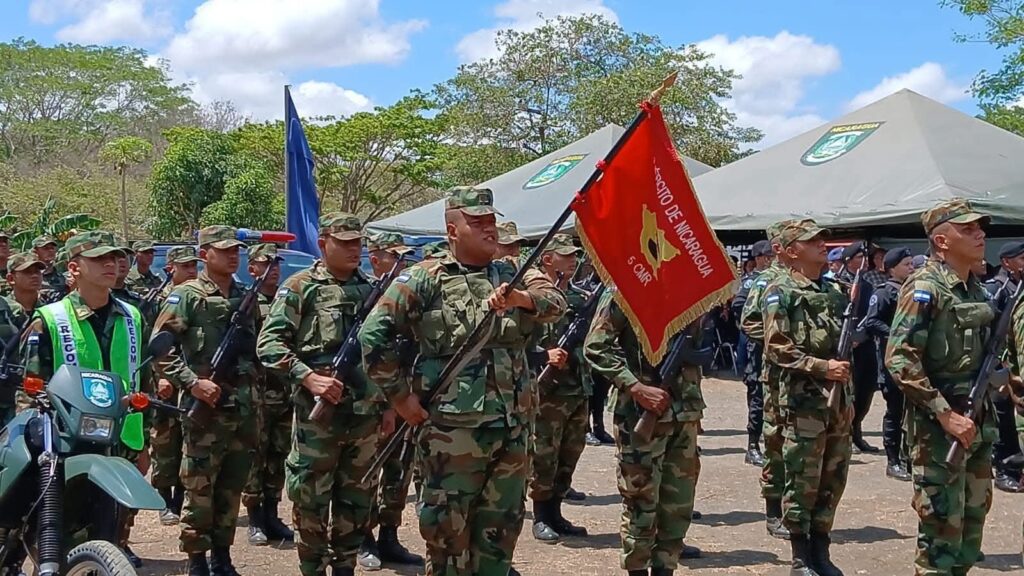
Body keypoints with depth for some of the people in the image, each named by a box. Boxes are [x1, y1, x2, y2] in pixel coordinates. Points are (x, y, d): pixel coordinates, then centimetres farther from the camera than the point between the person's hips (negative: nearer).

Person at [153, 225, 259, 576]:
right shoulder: (187, 296, -5)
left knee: (231, 489, 12)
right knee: (200, 489, -2)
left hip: (243, 407, 6)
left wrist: (254, 375, 10)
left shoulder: (247, 298, 13)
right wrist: (191, 382, -18)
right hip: (205, 407, -6)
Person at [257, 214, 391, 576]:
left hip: (366, 414, 5)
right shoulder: (300, 288, -3)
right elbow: (269, 344, -10)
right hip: (317, 414, -5)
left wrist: (388, 404, 14)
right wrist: (309, 377, -20)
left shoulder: (371, 291, 13)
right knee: (311, 501, 2)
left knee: (357, 502, 11)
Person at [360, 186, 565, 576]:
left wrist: (521, 298, -29)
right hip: (450, 432, -4)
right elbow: (373, 336, -7)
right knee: (447, 534, 4)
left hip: (511, 431, 4)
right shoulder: (425, 279, -3)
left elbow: (556, 303, -8)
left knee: (500, 534, 14)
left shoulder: (513, 276, 10)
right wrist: (400, 396, -7)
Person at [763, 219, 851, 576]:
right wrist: (822, 367, -19)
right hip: (803, 402, -7)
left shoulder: (835, 292, 15)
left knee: (833, 481, 10)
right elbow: (777, 349, -13)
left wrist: (849, 395, 16)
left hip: (839, 401, 7)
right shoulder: (781, 292, -5)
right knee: (802, 482, -2)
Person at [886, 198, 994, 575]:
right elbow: (900, 360, -21)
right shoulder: (925, 289, -14)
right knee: (942, 524, -3)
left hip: (977, 423, 8)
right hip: (939, 425, -8)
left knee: (972, 520, 14)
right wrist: (945, 415, -22)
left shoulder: (976, 289, 12)